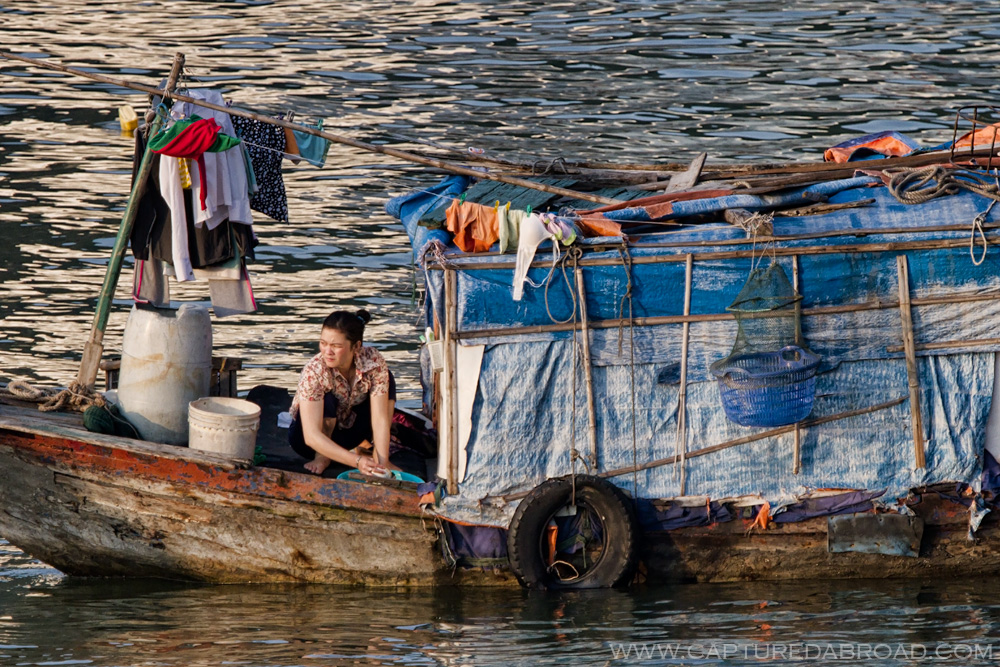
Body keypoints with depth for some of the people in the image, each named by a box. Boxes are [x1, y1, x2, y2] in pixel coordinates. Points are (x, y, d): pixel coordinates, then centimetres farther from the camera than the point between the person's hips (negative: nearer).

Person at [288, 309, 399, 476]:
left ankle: (375, 453, -11)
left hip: (350, 429, 3)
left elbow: (380, 418, -26)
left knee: (386, 380, -18)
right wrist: (357, 461, -45)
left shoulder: (374, 362, -24)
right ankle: (322, 457, -11)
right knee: (327, 399, -33)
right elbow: (312, 437, -36)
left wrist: (382, 462, -37)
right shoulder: (313, 371, -32)